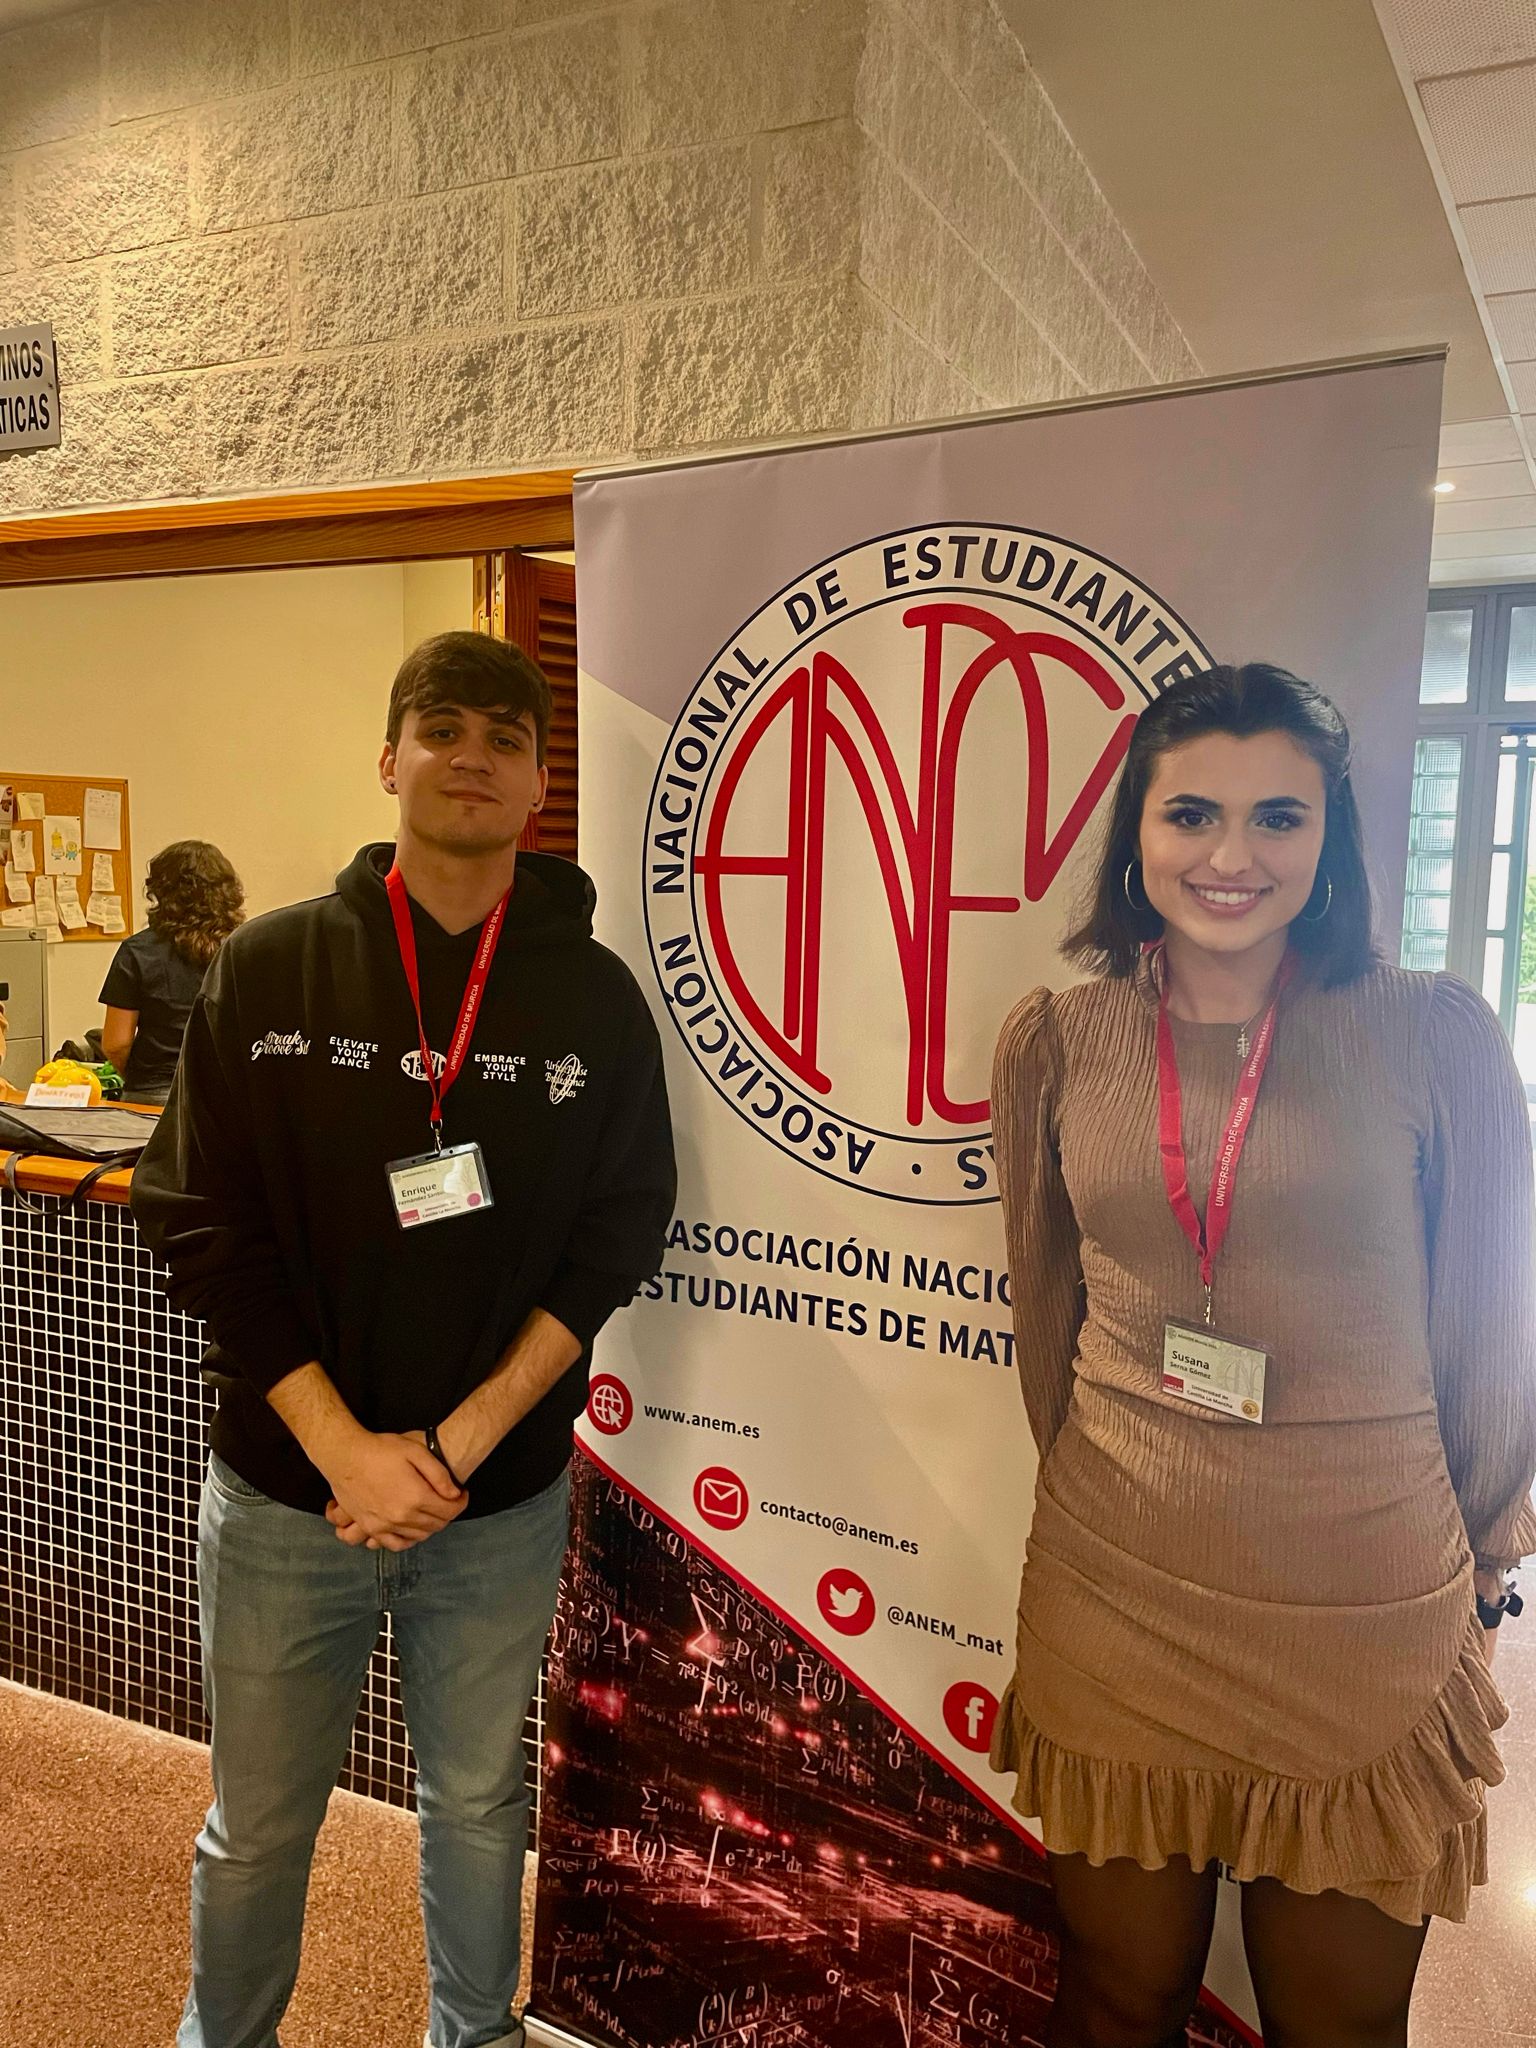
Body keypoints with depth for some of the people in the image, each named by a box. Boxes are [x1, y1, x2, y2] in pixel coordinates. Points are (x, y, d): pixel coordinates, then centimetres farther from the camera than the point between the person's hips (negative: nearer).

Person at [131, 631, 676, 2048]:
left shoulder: (595, 995, -4)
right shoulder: (270, 969, -4)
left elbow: (619, 1238, -4)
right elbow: (202, 1228, -6)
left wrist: (462, 1438, -13)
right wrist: (347, 1448, -14)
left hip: (503, 1503, 1)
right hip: (286, 1491, 0)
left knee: (479, 1803, 19)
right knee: (257, 1825, 17)